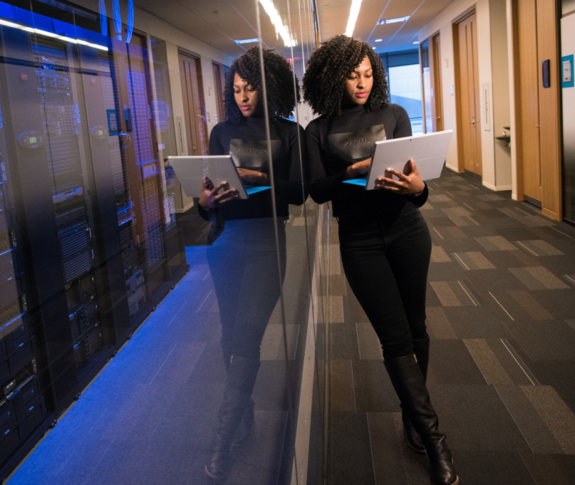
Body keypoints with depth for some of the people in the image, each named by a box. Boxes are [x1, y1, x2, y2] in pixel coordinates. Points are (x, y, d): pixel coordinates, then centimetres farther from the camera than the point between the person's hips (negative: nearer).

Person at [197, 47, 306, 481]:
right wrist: (206, 200, -14)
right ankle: (246, 417, 26)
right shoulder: (223, 132, 13)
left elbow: (299, 191, -3)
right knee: (232, 336, 8)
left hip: (265, 239, -4)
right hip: (226, 238, 4)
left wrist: (258, 178, -18)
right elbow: (210, 186, 9)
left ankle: (224, 441, -1)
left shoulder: (289, 133, 5)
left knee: (245, 337, -10)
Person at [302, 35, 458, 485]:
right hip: (360, 241, -1)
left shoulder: (394, 115, 3)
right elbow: (317, 191, -6)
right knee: (395, 337, -2)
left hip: (407, 232, 2)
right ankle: (433, 438, 6)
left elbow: (415, 173, -2)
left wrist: (417, 187, -26)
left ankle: (413, 412, 31)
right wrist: (352, 172, -23)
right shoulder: (319, 131, 1)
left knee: (415, 327, 9)